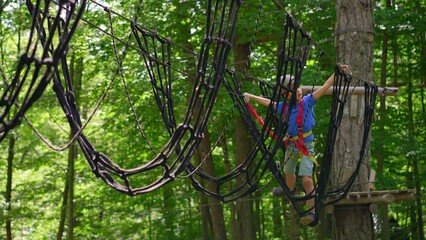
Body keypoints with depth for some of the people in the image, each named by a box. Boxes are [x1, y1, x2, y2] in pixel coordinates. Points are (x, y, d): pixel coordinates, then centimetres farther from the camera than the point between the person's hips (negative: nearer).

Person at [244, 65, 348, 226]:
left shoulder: (308, 101, -9)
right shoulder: (284, 106, 1)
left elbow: (325, 87, -15)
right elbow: (267, 102, 17)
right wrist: (251, 97, 26)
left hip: (306, 146, -5)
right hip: (291, 145, 5)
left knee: (307, 179, -19)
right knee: (289, 173, 26)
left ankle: (311, 211, -17)